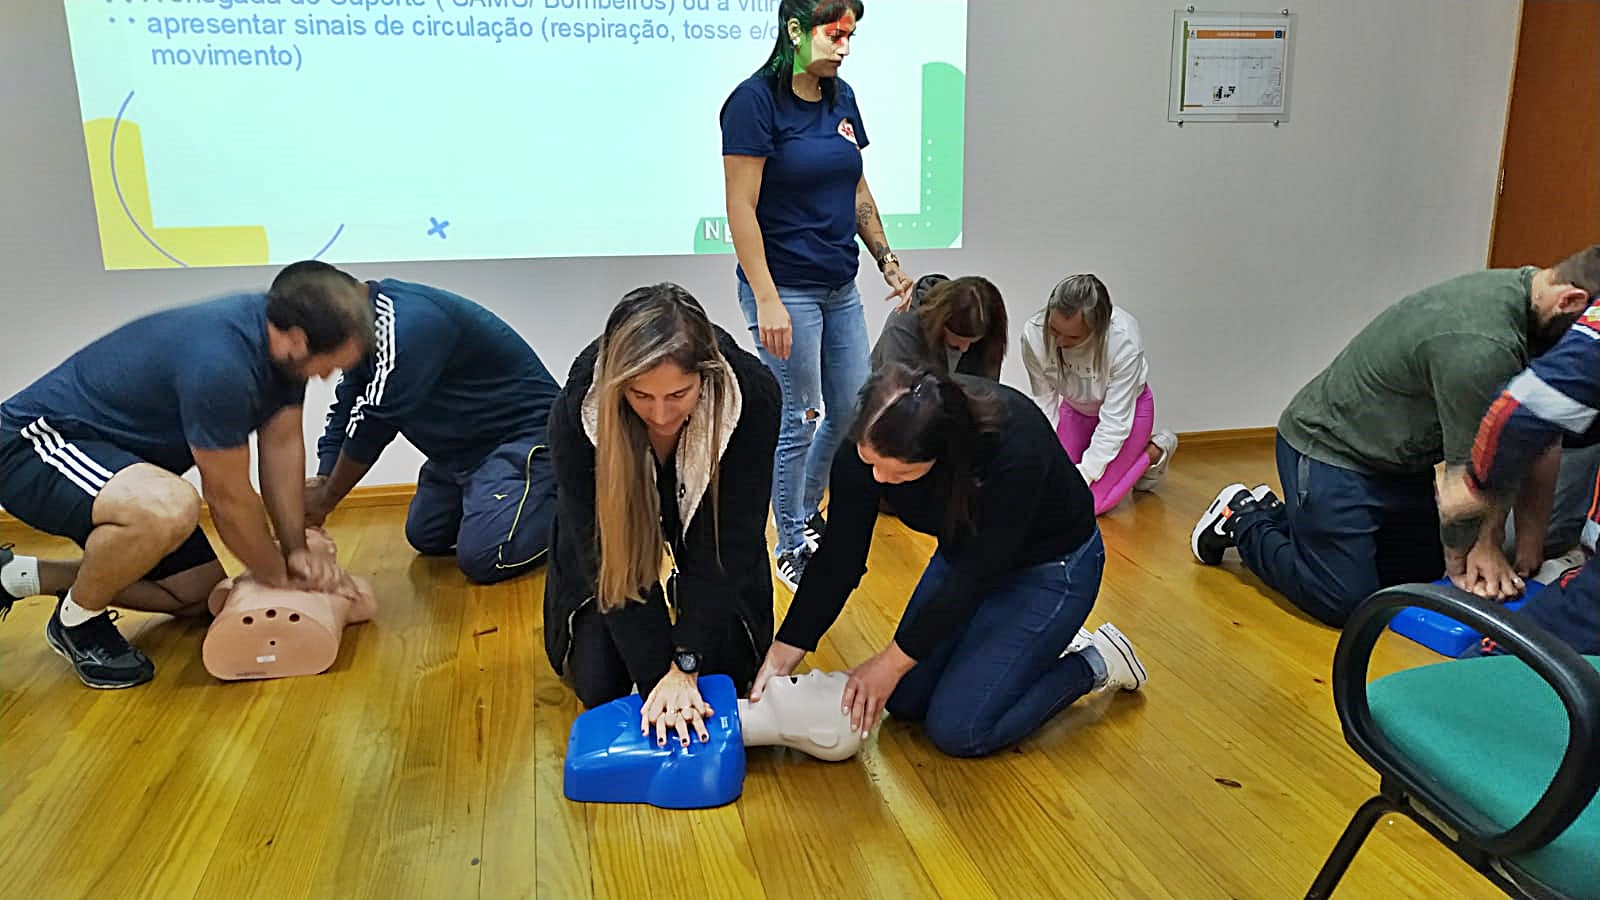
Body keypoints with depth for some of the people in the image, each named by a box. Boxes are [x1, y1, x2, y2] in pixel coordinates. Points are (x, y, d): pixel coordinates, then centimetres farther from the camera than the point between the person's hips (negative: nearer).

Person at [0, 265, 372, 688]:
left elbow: (283, 444, -1)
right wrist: (280, 577, -10)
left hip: (114, 451, 9)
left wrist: (297, 550, -4)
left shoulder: (281, 336, -9)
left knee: (199, 596, 12)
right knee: (170, 508, -39)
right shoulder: (220, 363, -36)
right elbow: (229, 498, -25)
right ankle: (77, 621, -8)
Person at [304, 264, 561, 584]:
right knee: (425, 538, 14)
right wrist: (321, 483, -7)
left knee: (482, 559, -22)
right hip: (463, 443, 10)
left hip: (524, 433, -10)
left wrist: (325, 500, -14)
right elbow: (344, 411, 7)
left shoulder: (407, 324, -28)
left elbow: (373, 423, -25)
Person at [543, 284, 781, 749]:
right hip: (614, 540, 0)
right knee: (599, 687, -5)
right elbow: (604, 555, -29)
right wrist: (661, 674, -32)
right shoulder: (577, 410, -35)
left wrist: (686, 665, -32)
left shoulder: (752, 394, -35)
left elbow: (731, 540, -29)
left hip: (704, 530, 1)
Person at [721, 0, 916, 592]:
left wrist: (887, 261, 13)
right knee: (798, 421, 1)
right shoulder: (755, 99, -13)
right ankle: (790, 550, 20)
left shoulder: (841, 98, 8)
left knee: (852, 412, 12)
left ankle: (807, 515, 36)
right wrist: (766, 300, -20)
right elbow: (741, 207, -16)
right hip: (787, 290, -7)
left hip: (840, 288, 7)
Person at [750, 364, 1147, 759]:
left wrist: (891, 663, -21)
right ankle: (1033, 642, 22)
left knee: (958, 730, -11)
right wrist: (783, 653, -15)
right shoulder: (870, 440, -24)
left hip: (1050, 566, -6)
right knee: (903, 700, 5)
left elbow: (975, 576, -28)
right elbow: (840, 556, -14)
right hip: (966, 550, 6)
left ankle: (1095, 662, 9)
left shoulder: (1014, 447, -39)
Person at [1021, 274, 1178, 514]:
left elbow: (1115, 421, -29)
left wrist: (1083, 476, -29)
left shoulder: (1124, 341, -37)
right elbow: (1044, 400, -15)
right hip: (1076, 407, 4)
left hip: (1127, 406, -4)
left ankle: (1155, 451, 9)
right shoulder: (1033, 334, -28)